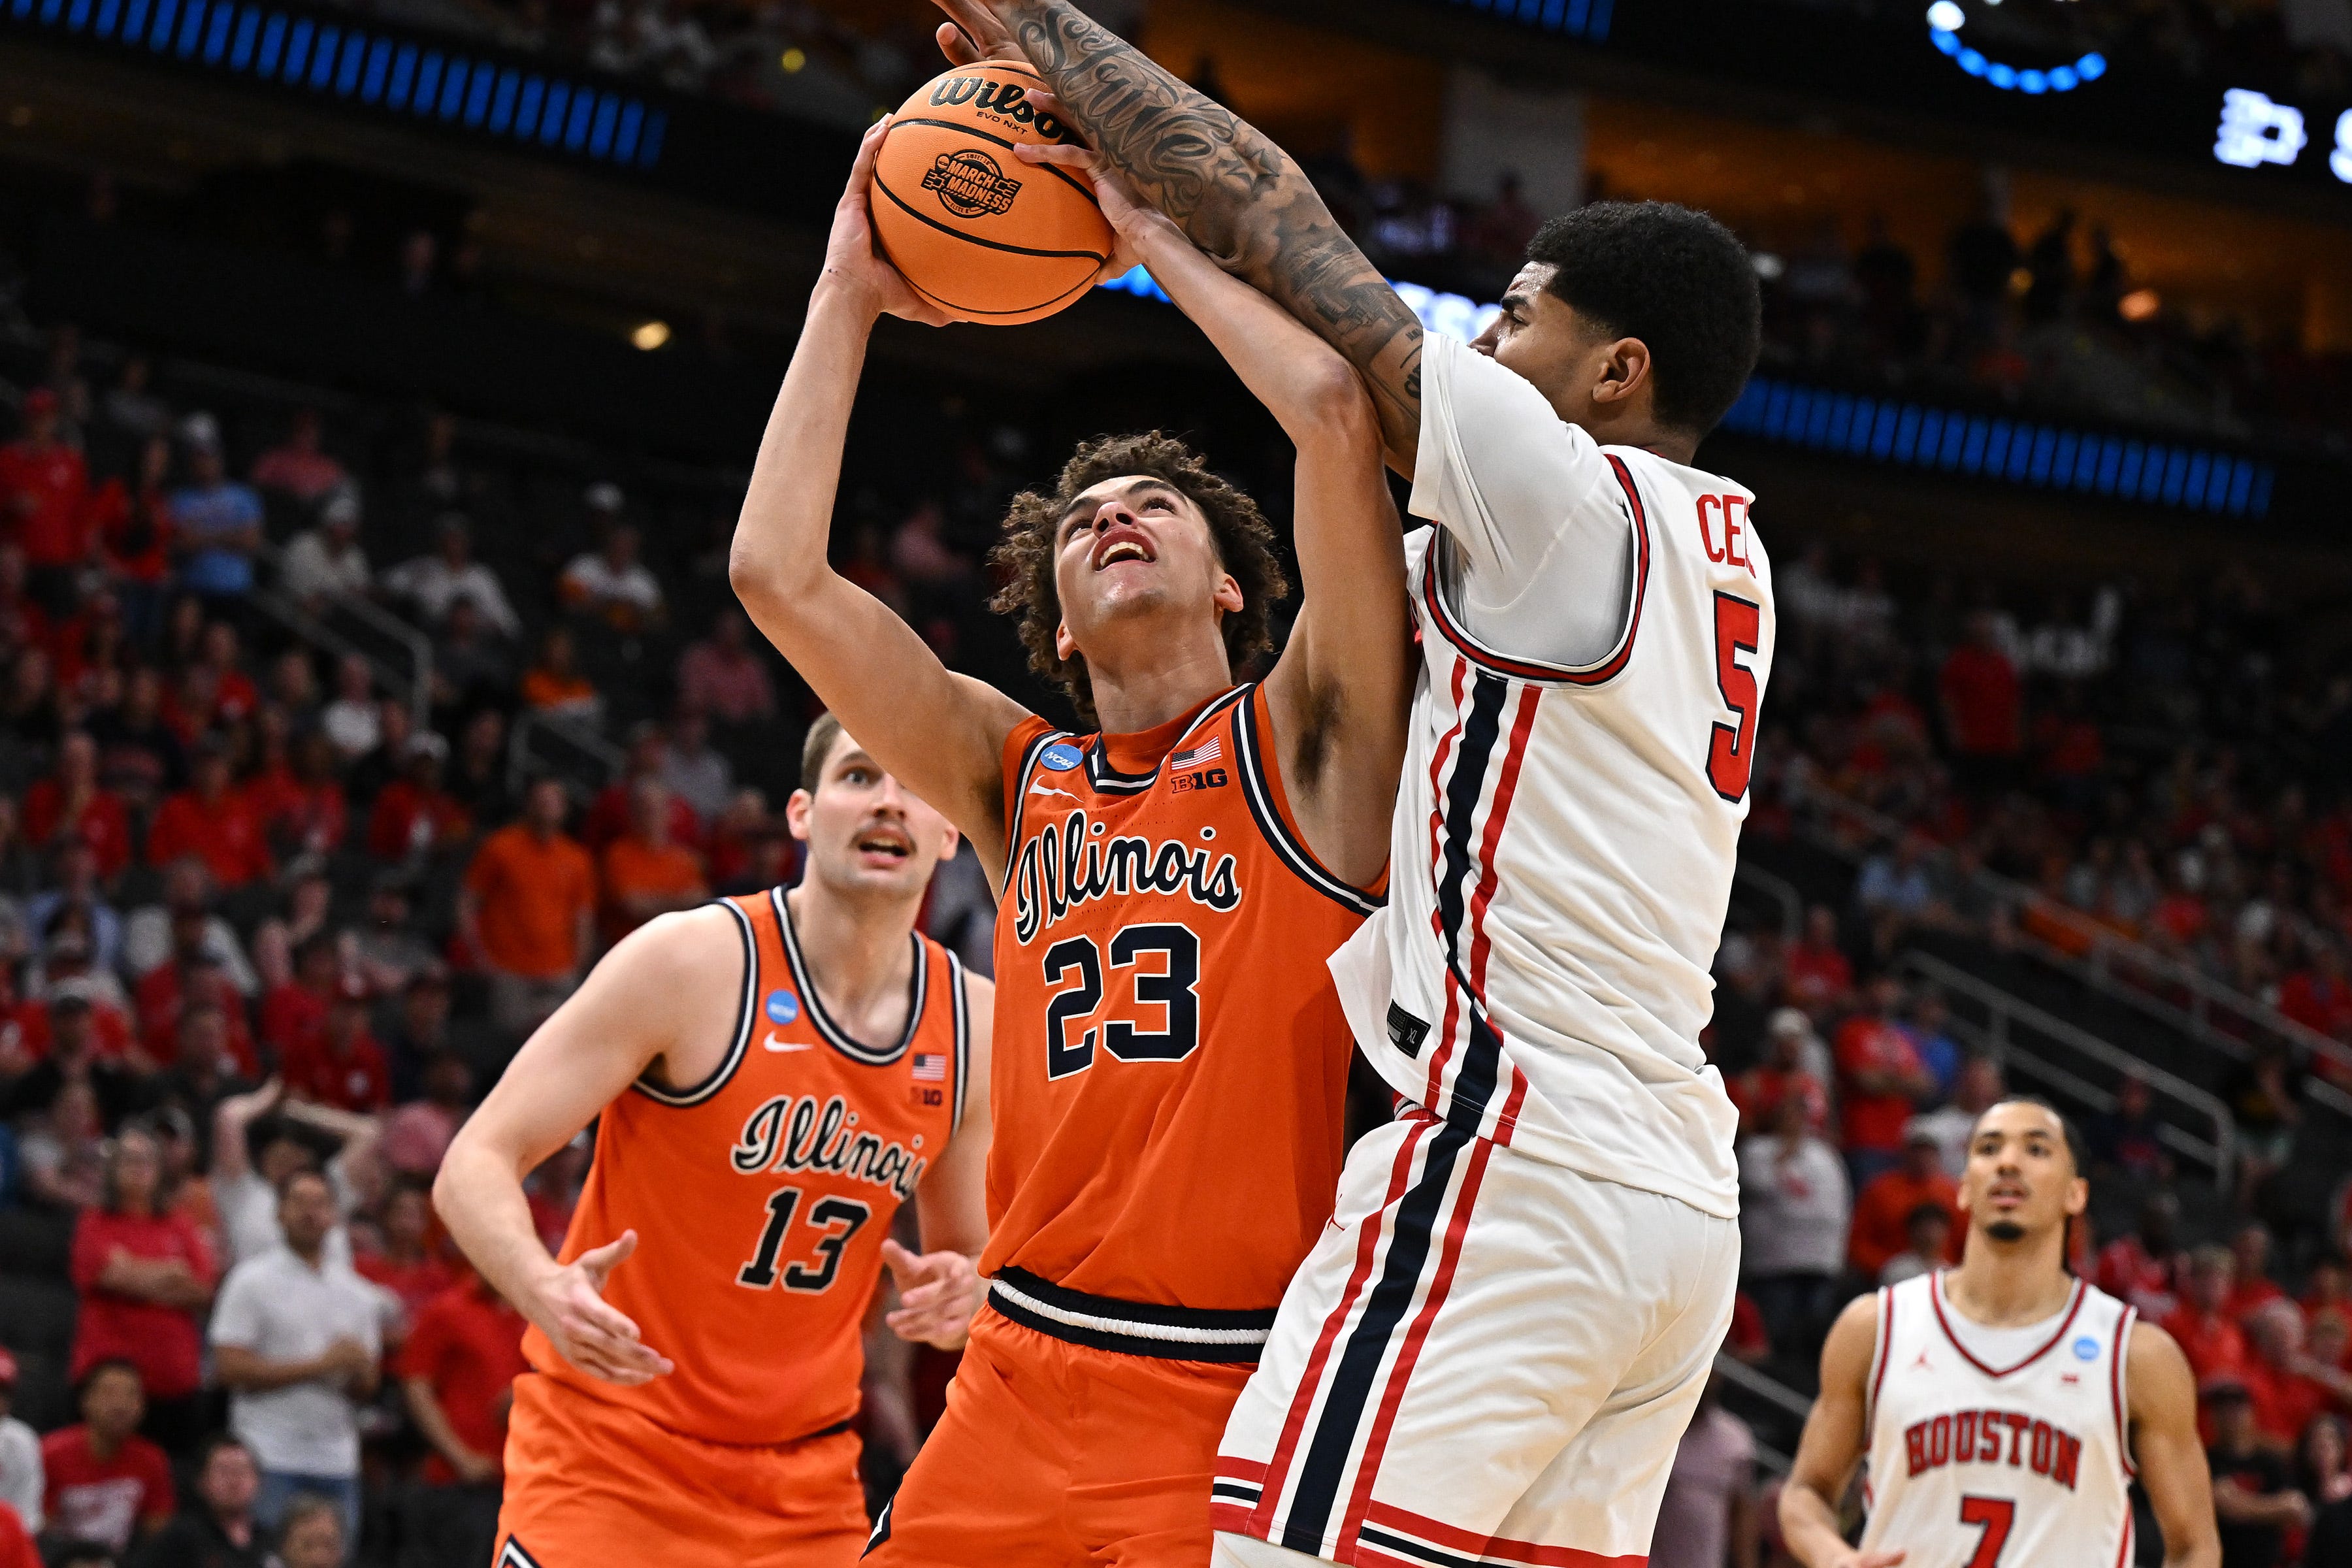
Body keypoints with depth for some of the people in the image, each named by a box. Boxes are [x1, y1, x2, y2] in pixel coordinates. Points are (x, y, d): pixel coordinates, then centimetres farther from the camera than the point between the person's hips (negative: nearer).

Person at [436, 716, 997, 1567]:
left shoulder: (976, 1025, 1)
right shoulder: (693, 961, -14)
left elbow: (971, 1260, 16)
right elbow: (475, 1164, -14)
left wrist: (956, 1295, -9)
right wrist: (548, 1292, -35)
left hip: (806, 1476, 5)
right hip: (608, 1451, -5)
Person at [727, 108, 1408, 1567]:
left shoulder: (1304, 743, 2)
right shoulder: (1023, 777, 14)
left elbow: (1336, 410, -11)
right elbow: (778, 570, 8)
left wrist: (1150, 236, 1)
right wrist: (850, 291, 12)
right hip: (1022, 1391, 4)